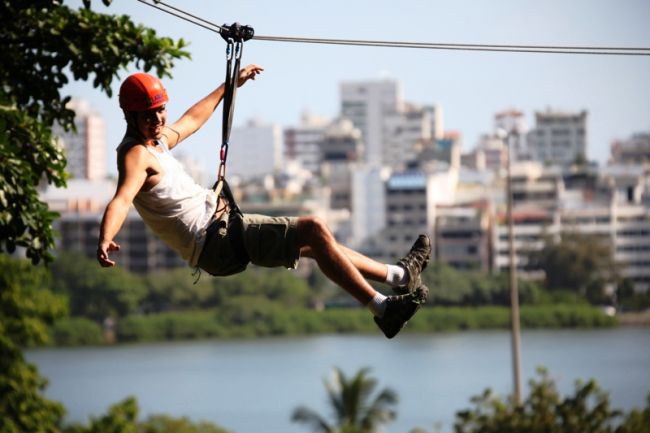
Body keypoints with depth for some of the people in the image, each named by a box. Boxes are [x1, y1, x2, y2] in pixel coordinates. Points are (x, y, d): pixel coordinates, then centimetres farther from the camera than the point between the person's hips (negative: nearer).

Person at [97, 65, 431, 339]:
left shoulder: (158, 139, 15)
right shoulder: (136, 155, -16)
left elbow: (192, 119, 34)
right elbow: (121, 199, -34)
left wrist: (230, 86, 44)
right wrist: (105, 240, -52)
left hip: (223, 224, 11)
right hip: (217, 240, -11)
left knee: (316, 242, 19)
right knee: (313, 230, -17)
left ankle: (399, 276, 31)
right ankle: (383, 309, -17)